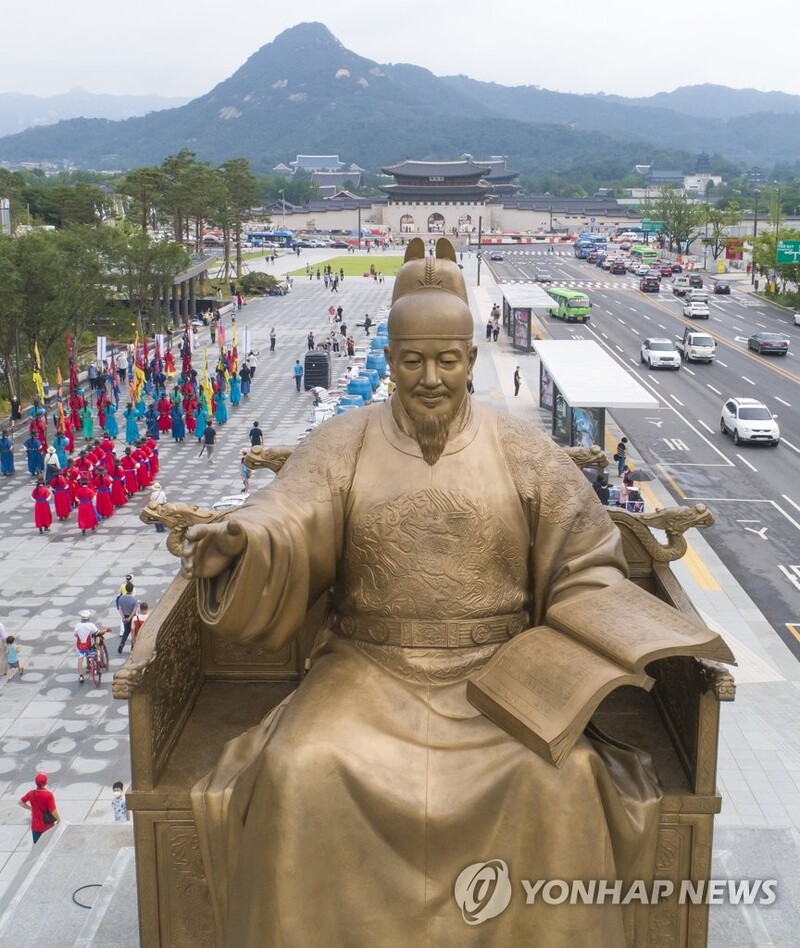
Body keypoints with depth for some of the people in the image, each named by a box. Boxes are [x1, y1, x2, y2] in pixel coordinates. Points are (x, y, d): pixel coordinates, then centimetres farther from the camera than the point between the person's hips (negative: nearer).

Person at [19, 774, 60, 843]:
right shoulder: (48, 795, -24)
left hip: (35, 826, 4)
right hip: (48, 826, -4)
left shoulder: (31, 793, -9)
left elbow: (21, 802, 7)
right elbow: (53, 810, -23)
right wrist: (58, 819, -7)